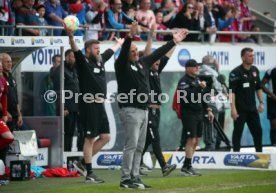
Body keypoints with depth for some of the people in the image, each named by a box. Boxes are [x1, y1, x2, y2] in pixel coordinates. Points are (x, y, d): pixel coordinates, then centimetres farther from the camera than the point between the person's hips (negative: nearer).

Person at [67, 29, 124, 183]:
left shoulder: (100, 60, 15)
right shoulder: (83, 61, -7)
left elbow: (111, 51, 34)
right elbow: (75, 50, -24)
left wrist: (119, 43, 52)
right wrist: (71, 36, -42)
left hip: (100, 105, 8)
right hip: (89, 105, -8)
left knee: (105, 137, 7)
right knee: (90, 139, -4)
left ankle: (84, 163, 16)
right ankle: (89, 173, 2)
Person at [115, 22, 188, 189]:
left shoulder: (143, 63, 15)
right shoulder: (122, 65, -6)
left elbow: (158, 53, 23)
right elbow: (123, 51, -24)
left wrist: (174, 42, 27)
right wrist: (130, 36, -39)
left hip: (144, 111, 8)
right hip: (130, 110, -8)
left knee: (139, 147, 8)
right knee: (131, 145, -11)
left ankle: (135, 178, 12)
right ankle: (126, 179, -10)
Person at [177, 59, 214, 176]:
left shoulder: (197, 80, 18)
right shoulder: (184, 81, -9)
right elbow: (186, 94, -26)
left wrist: (208, 110, 19)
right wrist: (199, 87, -26)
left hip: (199, 114, 9)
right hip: (188, 114, -9)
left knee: (196, 141, 8)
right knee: (191, 140, -13)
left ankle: (187, 166, 14)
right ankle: (187, 166, -10)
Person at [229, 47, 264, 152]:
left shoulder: (255, 70, 9)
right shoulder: (236, 72, -12)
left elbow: (258, 88, 19)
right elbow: (232, 91, -17)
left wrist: (261, 102, 13)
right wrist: (233, 108, -22)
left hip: (252, 108, 6)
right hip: (240, 109, -6)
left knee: (258, 131, 10)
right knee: (238, 132, 0)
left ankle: (259, 153, 21)